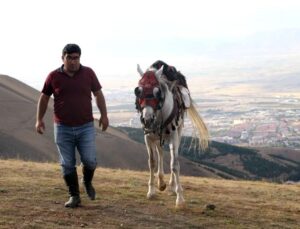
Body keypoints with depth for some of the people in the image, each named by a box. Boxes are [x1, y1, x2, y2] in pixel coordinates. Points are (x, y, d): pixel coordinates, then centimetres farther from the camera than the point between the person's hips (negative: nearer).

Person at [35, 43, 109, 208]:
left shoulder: (88, 73, 0)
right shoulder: (54, 76, -1)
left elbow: (98, 94, 8)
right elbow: (44, 98, 8)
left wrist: (104, 115, 2)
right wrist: (39, 119, 4)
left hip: (85, 127, 0)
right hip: (63, 128, 0)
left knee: (89, 160, -7)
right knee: (67, 164, 4)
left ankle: (87, 182, 25)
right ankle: (74, 196, 16)